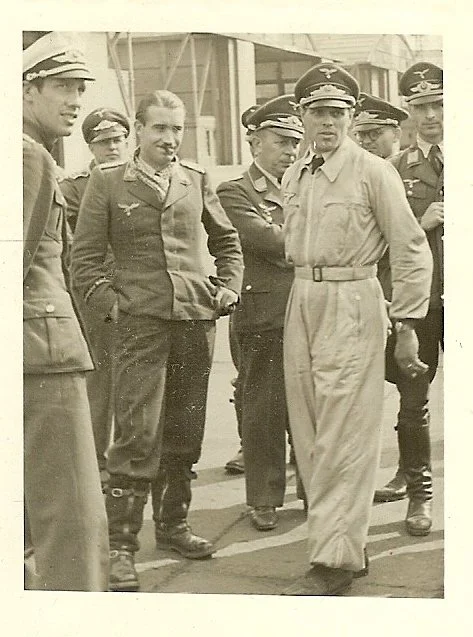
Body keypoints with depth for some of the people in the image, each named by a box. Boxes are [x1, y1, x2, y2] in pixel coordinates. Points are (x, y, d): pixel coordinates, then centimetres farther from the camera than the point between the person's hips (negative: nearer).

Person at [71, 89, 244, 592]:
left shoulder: (196, 179, 13)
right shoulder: (108, 182, 3)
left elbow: (226, 240, 23)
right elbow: (85, 256, 3)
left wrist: (228, 287, 10)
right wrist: (108, 303, -7)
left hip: (197, 319, 4)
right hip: (141, 320, -4)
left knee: (185, 431, 11)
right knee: (138, 434, -10)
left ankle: (172, 525, 25)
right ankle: (121, 546, -5)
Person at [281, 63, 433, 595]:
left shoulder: (373, 172, -6)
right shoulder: (293, 177, 12)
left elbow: (411, 251, -5)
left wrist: (405, 325, -6)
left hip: (351, 303, -7)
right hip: (302, 302, 7)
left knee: (342, 435, -7)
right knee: (308, 431, 9)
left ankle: (334, 560, -3)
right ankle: (345, 540, 20)